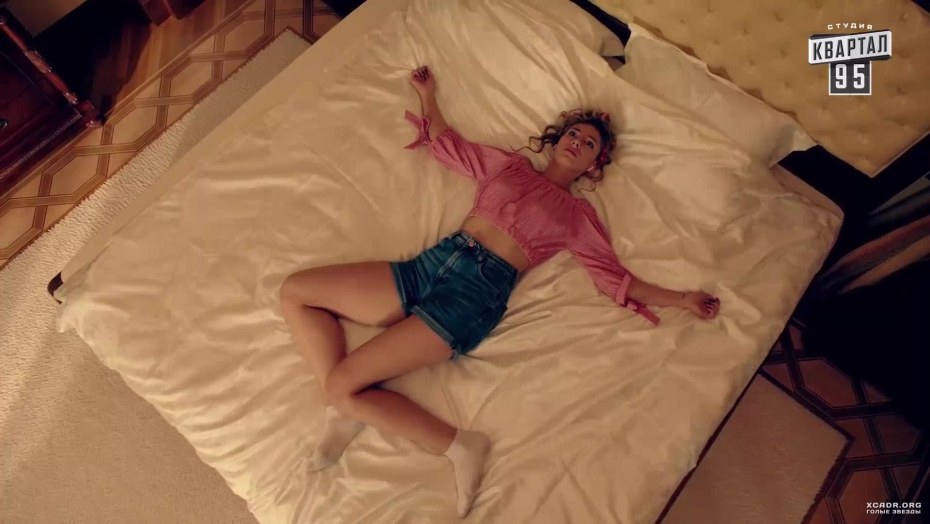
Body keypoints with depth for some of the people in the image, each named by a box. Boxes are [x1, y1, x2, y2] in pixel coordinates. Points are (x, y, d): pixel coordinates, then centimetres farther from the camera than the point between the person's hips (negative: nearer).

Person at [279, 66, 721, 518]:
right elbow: (449, 145, 33)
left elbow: (617, 278, 9)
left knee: (342, 386, -19)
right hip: (434, 260, 6)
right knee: (295, 291, -3)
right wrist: (428, 95, 38)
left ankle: (460, 446, -6)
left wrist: (682, 298, 2)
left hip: (479, 290, -6)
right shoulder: (511, 164, 22)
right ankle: (344, 409, -8)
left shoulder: (577, 215, 12)